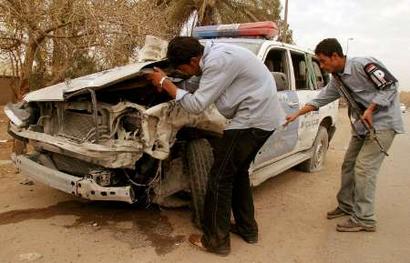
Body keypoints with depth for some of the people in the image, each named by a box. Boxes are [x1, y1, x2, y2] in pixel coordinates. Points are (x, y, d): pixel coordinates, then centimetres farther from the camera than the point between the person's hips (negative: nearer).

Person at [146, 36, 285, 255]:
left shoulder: (218, 61, -21)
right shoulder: (213, 52, 9)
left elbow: (196, 105, -20)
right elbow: (203, 88, 17)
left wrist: (164, 83, -11)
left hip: (252, 119, -10)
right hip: (265, 117, 10)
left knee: (220, 178, -2)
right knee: (238, 172, 19)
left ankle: (216, 240, 10)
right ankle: (247, 228, 31)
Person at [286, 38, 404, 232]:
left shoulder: (363, 65, -17)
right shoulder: (337, 79, 7)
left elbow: (391, 85, -16)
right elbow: (320, 100, 14)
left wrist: (370, 109, -23)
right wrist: (296, 114, 13)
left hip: (382, 124, -8)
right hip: (361, 127, 8)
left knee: (363, 169, -12)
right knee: (348, 166, 11)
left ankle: (364, 220, -3)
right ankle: (346, 205, 27)